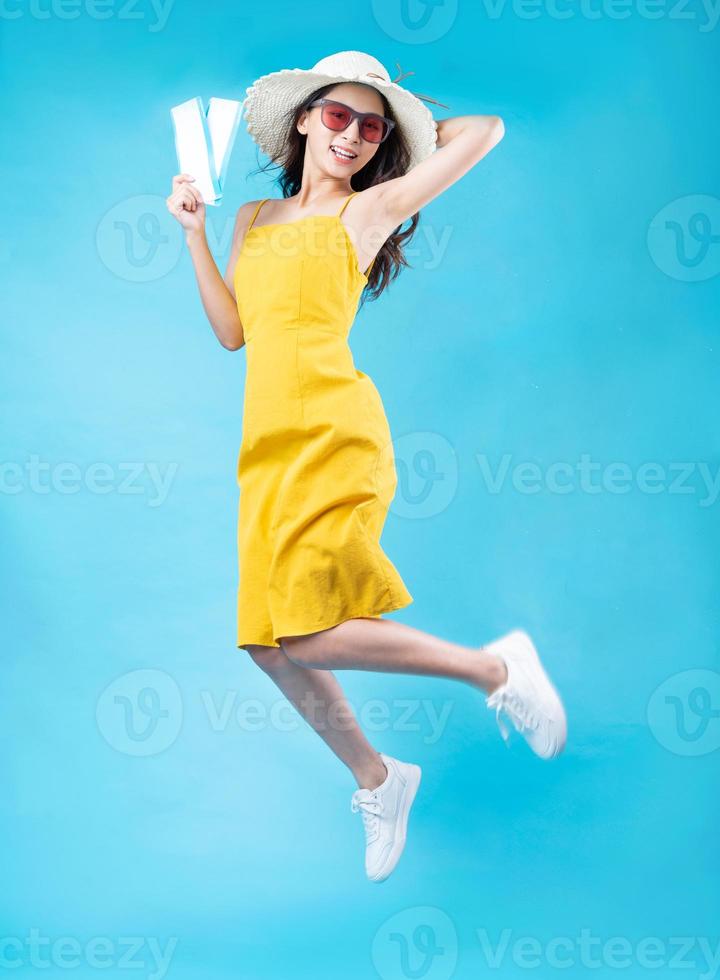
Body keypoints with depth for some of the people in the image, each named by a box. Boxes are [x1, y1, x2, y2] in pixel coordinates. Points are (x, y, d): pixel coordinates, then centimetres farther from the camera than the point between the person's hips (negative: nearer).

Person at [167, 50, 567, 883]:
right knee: (269, 643, 7)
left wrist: (396, 127, 19)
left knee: (307, 639, -17)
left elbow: (486, 129, 4)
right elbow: (231, 330, 16)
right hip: (268, 448, 7)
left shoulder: (369, 211, 3)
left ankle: (495, 668, 1)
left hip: (332, 439, -6)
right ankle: (377, 782, 26)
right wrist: (194, 233, 13)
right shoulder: (255, 219, 20)